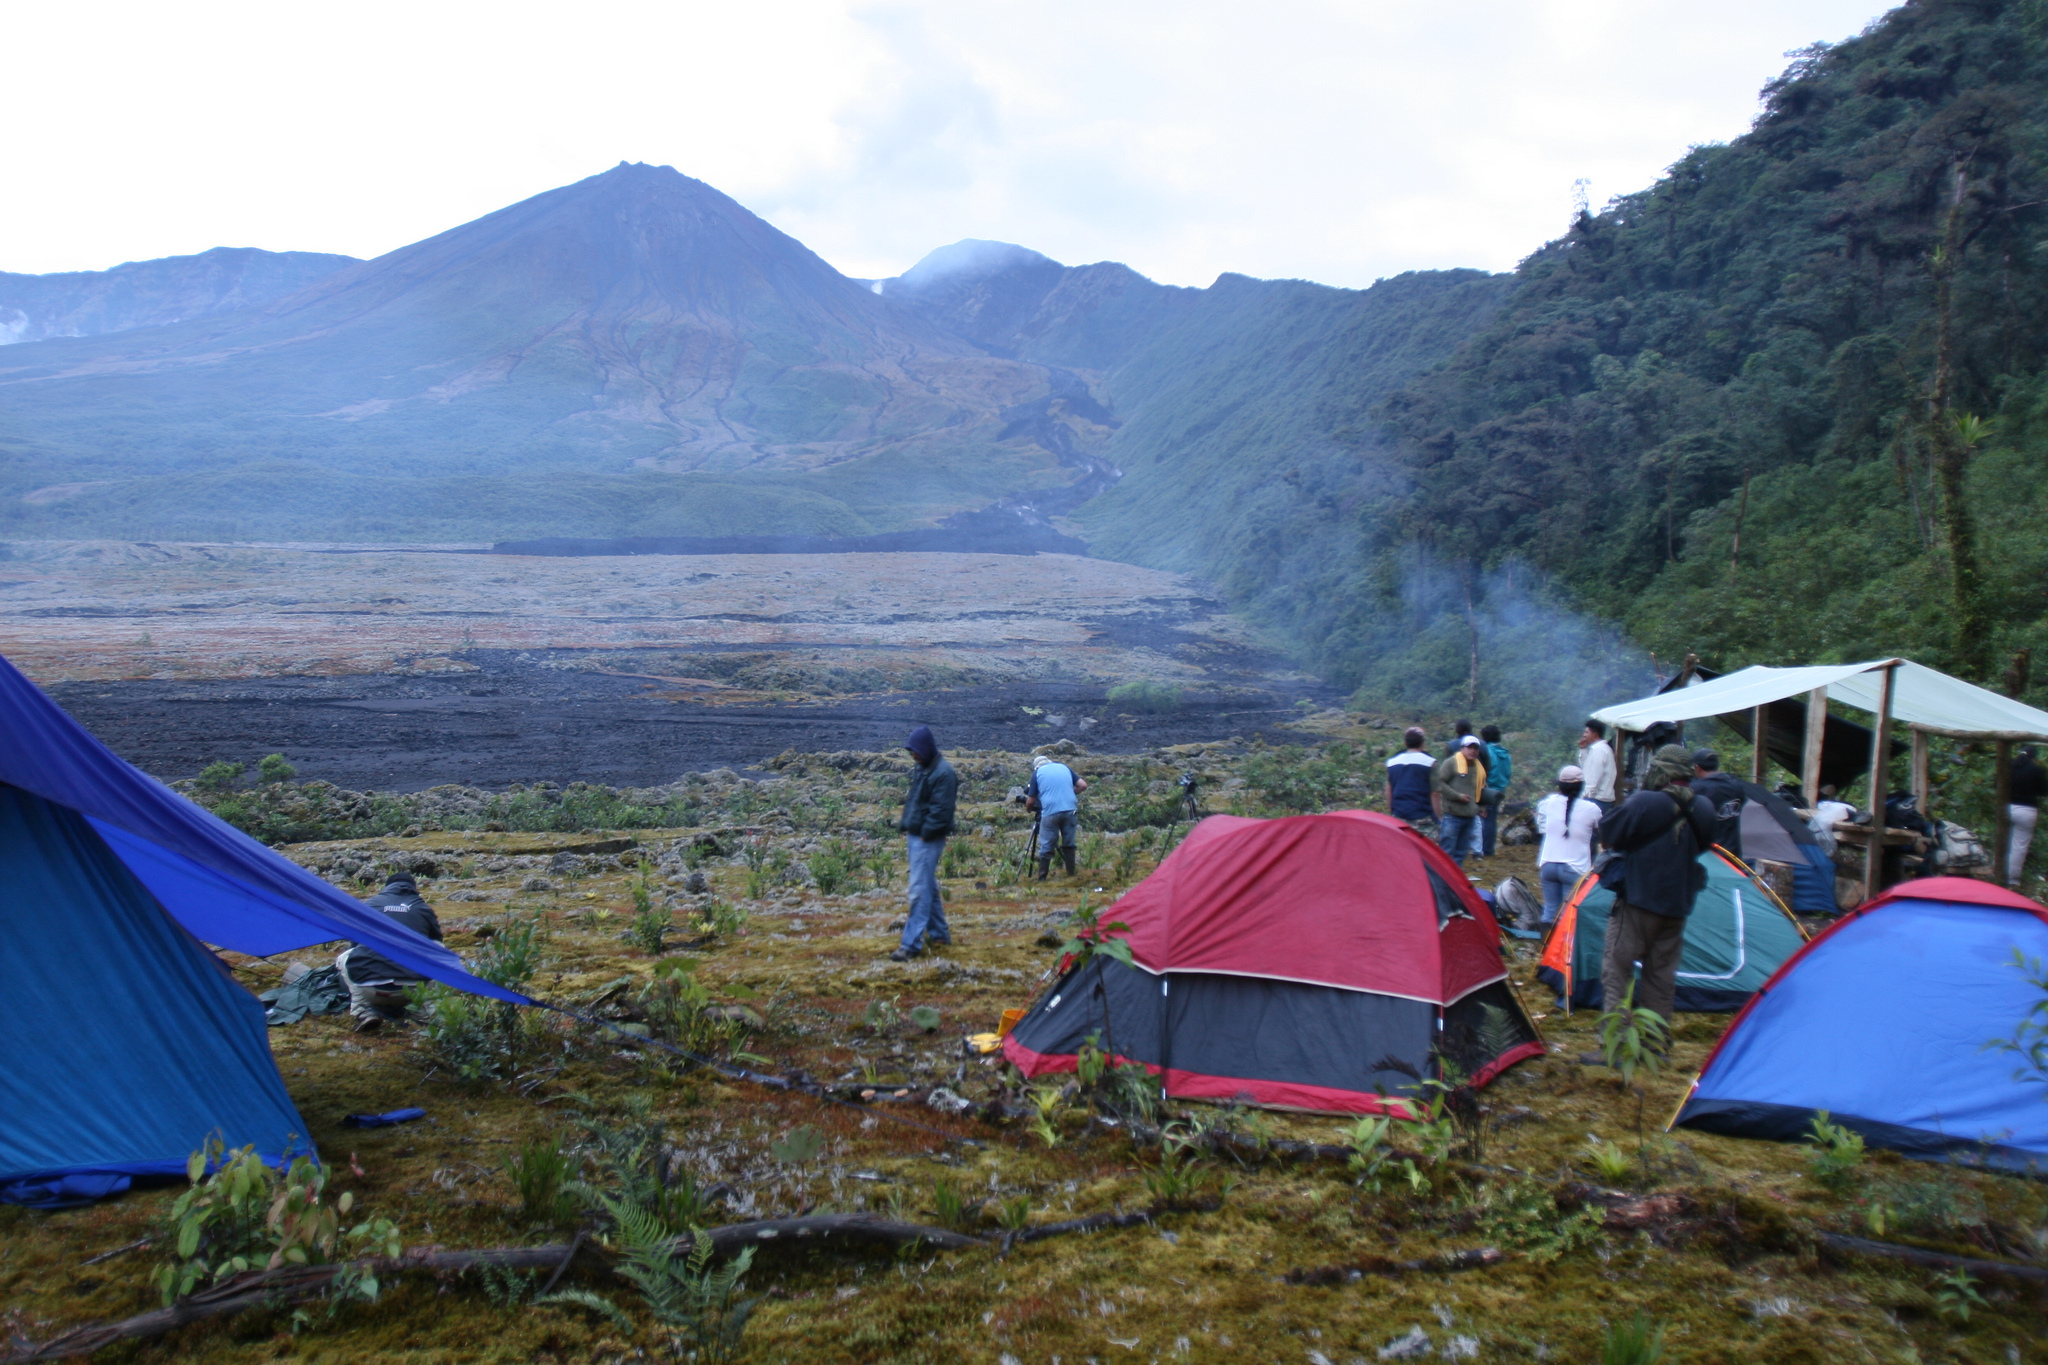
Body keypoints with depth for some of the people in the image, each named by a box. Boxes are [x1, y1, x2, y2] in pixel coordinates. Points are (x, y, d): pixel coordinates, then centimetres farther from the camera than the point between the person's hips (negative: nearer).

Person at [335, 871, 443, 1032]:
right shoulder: (423, 909, 13)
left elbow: (355, 941, 29)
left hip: (367, 988, 0)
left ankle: (363, 1013, 8)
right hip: (410, 992, 0)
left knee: (343, 959, 30)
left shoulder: (369, 904, 15)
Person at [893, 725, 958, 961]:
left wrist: (925, 834, -18)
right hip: (915, 836, 10)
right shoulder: (922, 769, 13)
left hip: (928, 840, -10)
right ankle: (939, 933, 28)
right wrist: (905, 825, 12)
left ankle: (911, 944, -9)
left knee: (919, 890, -10)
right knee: (929, 887, 17)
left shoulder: (943, 773, -16)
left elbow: (941, 810, -21)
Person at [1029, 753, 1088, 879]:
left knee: (1046, 847, 4)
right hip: (1070, 810, 3)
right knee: (1069, 844, 13)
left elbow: (1031, 800, 9)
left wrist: (1027, 805, 30)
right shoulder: (1064, 768, 17)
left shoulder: (1037, 773, 9)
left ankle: (1041, 880, 6)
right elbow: (1083, 785, 11)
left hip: (1050, 812, -3)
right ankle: (1071, 876, 14)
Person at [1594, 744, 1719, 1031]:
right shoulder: (1703, 812, 5)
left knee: (1616, 972, -1)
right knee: (1661, 978, 13)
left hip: (1637, 902, -6)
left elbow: (1609, 832, -10)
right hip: (1677, 907, 6)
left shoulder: (1644, 803, -16)